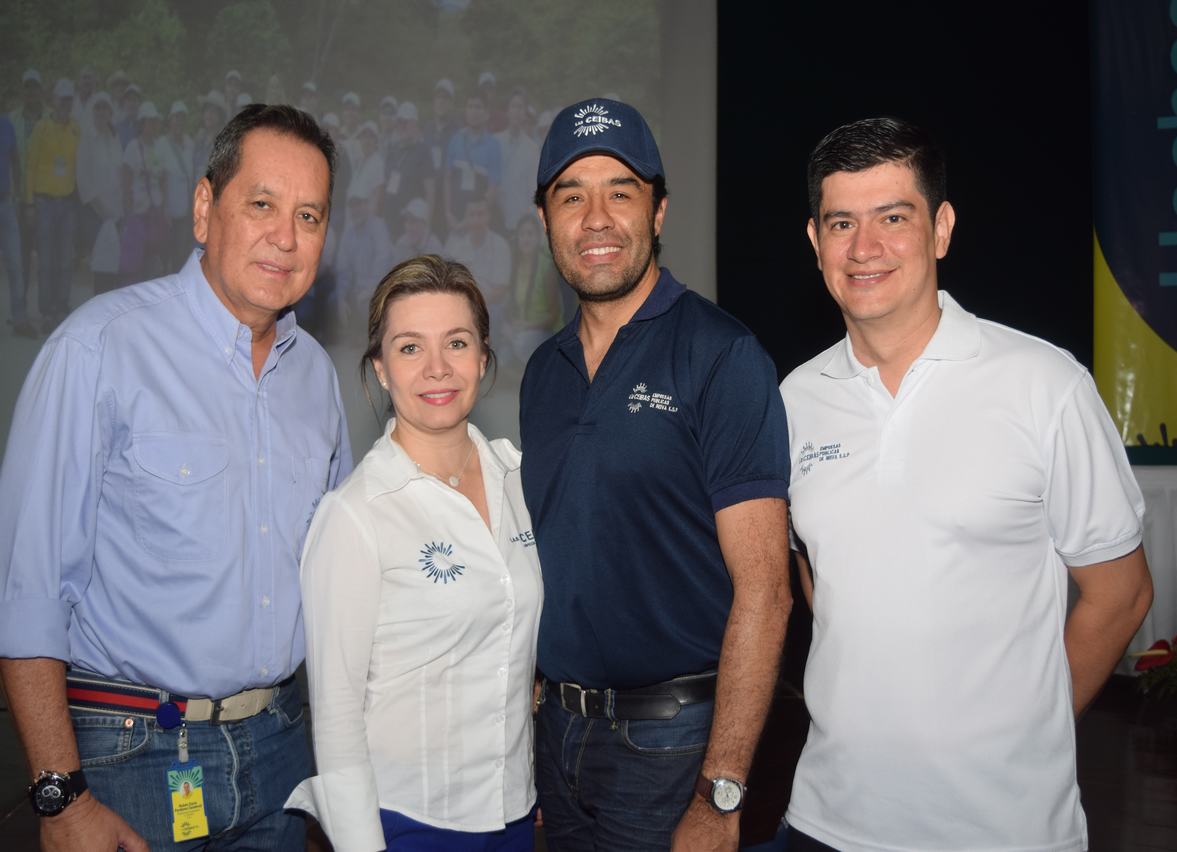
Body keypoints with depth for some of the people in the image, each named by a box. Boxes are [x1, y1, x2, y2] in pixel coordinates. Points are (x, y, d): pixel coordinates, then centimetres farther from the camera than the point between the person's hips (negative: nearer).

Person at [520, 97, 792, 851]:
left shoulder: (721, 356, -14)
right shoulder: (545, 369, 7)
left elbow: (762, 588, -18)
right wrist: (533, 692, 5)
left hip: (670, 740, -6)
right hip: (557, 728, 6)